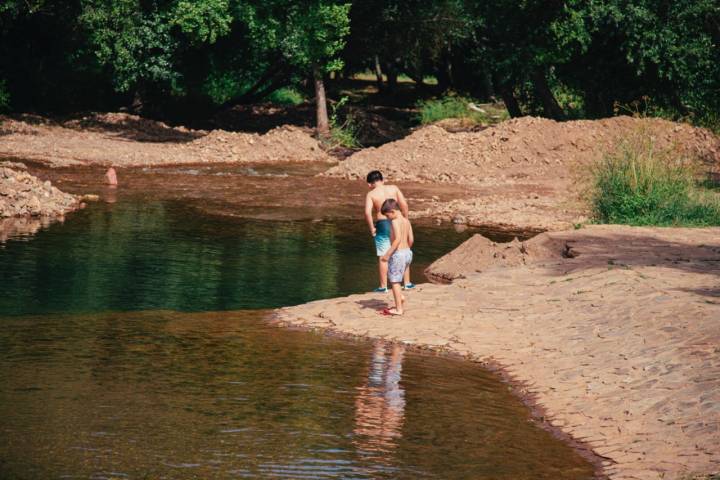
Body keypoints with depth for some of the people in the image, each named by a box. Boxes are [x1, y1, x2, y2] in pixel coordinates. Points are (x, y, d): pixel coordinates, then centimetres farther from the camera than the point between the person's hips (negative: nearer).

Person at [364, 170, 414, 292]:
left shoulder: (371, 194, -4)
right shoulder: (393, 188, 3)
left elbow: (368, 212, -16)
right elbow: (404, 205, -4)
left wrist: (372, 228, -7)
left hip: (382, 225, -2)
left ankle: (383, 286, 9)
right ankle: (407, 283, 19)